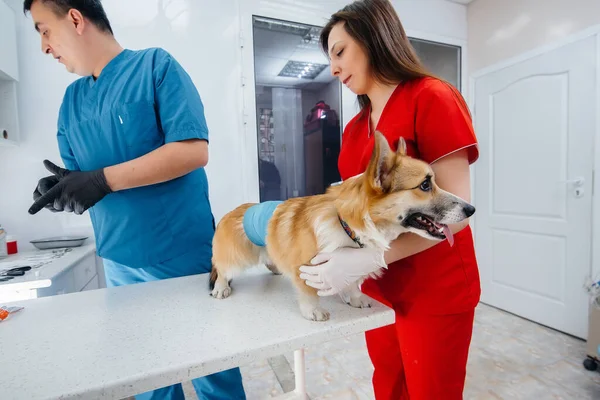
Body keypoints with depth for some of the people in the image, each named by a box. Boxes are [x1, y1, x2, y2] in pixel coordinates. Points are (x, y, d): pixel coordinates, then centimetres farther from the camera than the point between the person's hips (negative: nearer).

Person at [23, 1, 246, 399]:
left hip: (184, 256, -5)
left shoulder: (156, 66, -5)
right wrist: (60, 190, -9)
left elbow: (194, 150, -18)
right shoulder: (72, 99, 13)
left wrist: (103, 180, -19)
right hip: (121, 265, 6)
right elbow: (78, 179, 14)